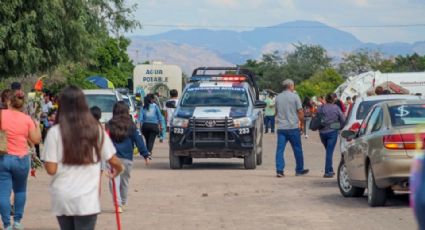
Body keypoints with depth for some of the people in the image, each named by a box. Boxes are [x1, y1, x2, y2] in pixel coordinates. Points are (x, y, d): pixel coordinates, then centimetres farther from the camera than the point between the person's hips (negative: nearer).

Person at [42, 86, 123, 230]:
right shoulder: (96, 130, -2)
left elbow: (51, 169, -10)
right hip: (87, 198, 0)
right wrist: (118, 169, 26)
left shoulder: (55, 132, -7)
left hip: (62, 198, 0)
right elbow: (114, 161, 3)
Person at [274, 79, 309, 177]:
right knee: (297, 149, 9)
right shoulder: (295, 97, -6)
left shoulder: (278, 97, 8)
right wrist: (302, 124, 3)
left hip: (281, 128, 3)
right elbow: (300, 112, -7)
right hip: (293, 127, -3)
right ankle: (299, 170, 17)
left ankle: (279, 170, -9)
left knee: (280, 149, 0)